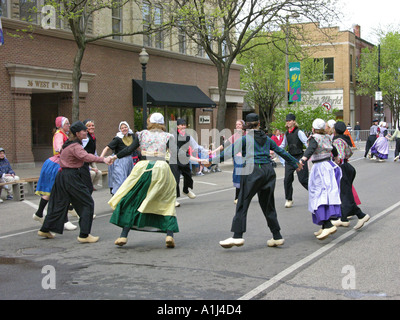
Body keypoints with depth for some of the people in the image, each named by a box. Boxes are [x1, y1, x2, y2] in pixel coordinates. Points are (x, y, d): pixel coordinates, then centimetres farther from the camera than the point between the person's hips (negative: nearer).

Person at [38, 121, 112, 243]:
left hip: (62, 176, 10)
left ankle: (45, 230, 27)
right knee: (87, 203, -4)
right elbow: (85, 156, -36)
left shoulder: (69, 144, 15)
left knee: (59, 204, 19)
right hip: (71, 178, -10)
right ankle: (84, 235, -6)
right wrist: (102, 159, -45)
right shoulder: (75, 146, -18)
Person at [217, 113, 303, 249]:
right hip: (268, 171, 5)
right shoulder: (266, 139, 17)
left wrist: (212, 161, -4)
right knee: (268, 205, 13)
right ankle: (277, 237, 15)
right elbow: (281, 151, 26)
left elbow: (230, 151, -6)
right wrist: (295, 163, 40)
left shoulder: (245, 138, 2)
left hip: (253, 171, -5)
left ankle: (237, 236, -11)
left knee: (243, 203, -4)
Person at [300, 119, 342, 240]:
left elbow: (310, 149, -29)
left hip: (320, 168, -8)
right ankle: (324, 227, 13)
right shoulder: (327, 138, 14)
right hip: (329, 165, 9)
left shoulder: (314, 138, -9)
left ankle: (328, 225, -31)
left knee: (320, 197, -16)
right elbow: (334, 150, 31)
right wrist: (336, 157, 52)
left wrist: (303, 160, -45)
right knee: (326, 196, 11)